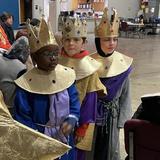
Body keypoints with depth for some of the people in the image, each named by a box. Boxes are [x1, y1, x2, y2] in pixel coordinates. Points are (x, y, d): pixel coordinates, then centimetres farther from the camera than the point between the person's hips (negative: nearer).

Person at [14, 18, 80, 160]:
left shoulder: (66, 74, -7)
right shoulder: (26, 84, -18)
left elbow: (74, 101, -1)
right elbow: (23, 117, -13)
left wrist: (71, 120, -17)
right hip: (41, 139, -3)